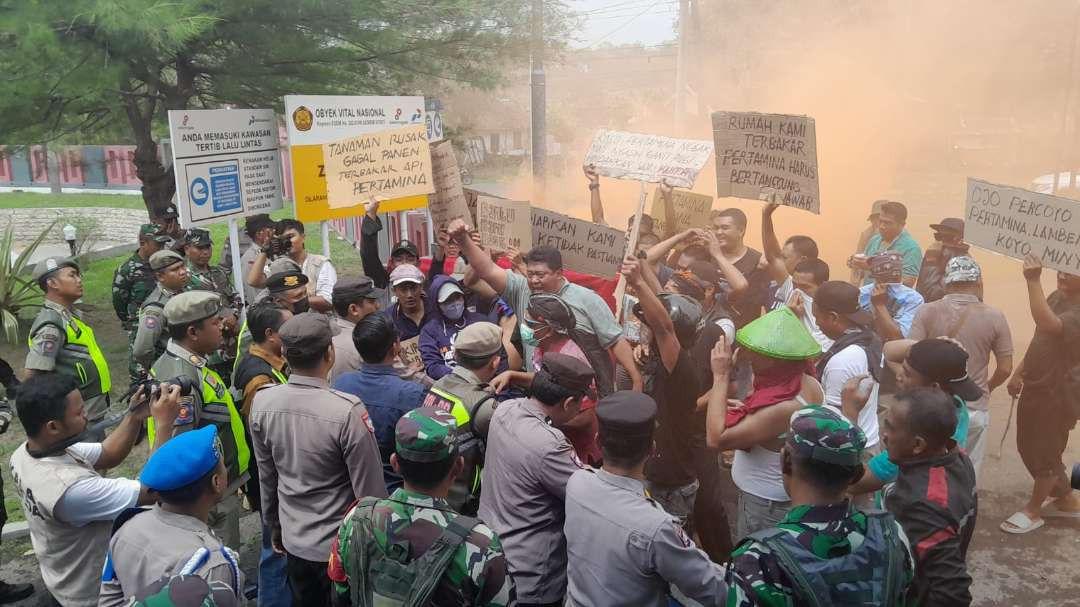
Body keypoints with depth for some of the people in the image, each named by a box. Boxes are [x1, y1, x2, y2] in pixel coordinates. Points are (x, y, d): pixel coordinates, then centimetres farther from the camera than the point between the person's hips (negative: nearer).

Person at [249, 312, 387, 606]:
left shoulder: (261, 402, -11)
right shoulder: (347, 411, -27)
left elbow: (266, 476, 3)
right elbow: (369, 489, -19)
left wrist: (274, 526, 17)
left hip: (293, 539, 5)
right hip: (342, 544, -4)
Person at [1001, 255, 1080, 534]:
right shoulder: (1056, 297, 7)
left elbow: (1048, 325, -42)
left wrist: (1033, 281, -45)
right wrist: (1019, 373, 18)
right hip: (1035, 385, 9)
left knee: (1045, 451, 6)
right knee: (1028, 447, 19)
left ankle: (1032, 510, 24)